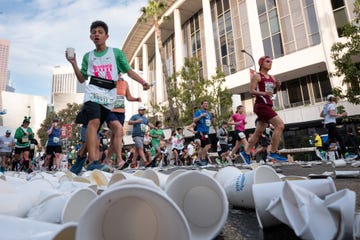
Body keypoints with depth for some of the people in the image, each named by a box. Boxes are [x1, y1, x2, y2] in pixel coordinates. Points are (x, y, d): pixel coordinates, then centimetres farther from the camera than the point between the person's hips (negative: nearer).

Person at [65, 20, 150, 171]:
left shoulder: (116, 53, 12)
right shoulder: (88, 56, 17)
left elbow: (129, 71, 7)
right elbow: (82, 79, 18)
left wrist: (143, 82, -8)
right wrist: (73, 63, 5)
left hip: (109, 96, 0)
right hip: (93, 92, 0)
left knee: (93, 127, 5)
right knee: (94, 121, -26)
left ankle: (83, 159, 19)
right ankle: (93, 161, -34)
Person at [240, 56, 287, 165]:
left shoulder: (272, 77, 19)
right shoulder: (256, 76, -2)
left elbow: (273, 92, 25)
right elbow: (252, 91, -10)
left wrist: (277, 86, 4)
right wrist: (264, 93, -26)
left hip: (268, 106, 8)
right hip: (261, 105, -8)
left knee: (259, 132, 10)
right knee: (280, 125, -18)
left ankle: (246, 152, 19)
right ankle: (273, 153, -12)